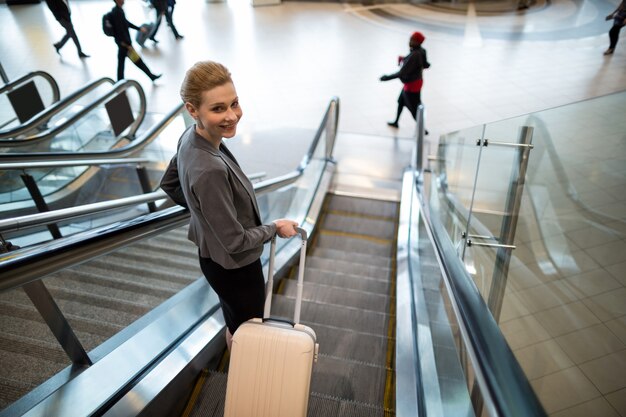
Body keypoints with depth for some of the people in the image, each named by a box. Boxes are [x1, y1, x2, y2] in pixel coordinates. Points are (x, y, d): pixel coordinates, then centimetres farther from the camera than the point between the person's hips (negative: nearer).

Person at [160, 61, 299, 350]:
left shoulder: (192, 137, -11)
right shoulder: (209, 170, -38)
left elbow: (169, 184, 7)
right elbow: (236, 241, -29)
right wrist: (275, 228, -13)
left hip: (214, 256, 8)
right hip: (234, 265, -8)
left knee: (234, 319, 34)